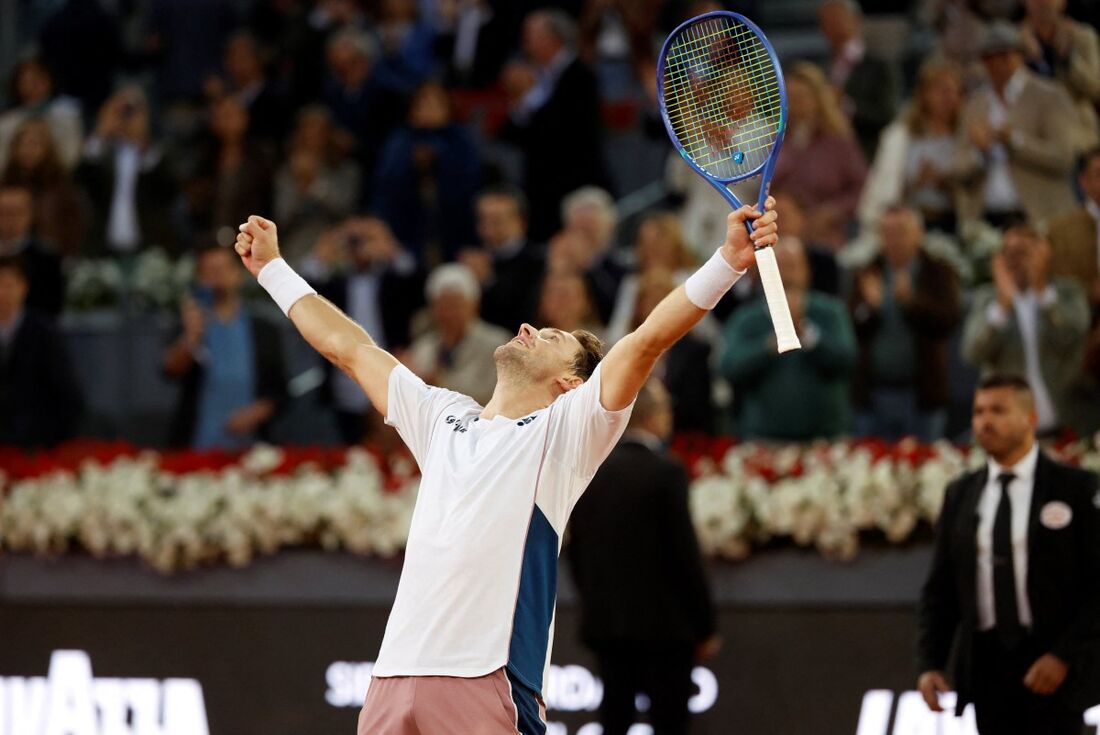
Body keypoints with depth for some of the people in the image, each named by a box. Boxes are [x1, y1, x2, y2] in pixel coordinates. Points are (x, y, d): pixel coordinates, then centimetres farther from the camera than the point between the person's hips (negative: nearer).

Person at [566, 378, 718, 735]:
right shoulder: (666, 473, -12)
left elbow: (575, 549, 9)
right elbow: (685, 553, -12)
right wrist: (706, 626, -5)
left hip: (604, 622, 5)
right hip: (664, 624, -5)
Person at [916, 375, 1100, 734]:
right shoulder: (960, 494, 11)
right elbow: (940, 588, 11)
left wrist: (1063, 657, -14)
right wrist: (929, 663, -1)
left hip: (1053, 668, -4)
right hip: (987, 663, 4)